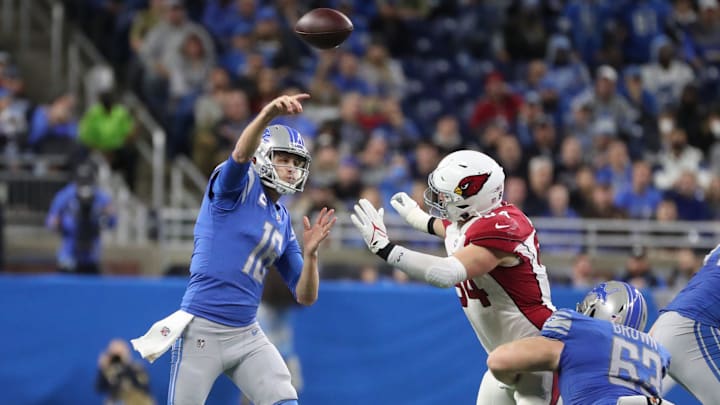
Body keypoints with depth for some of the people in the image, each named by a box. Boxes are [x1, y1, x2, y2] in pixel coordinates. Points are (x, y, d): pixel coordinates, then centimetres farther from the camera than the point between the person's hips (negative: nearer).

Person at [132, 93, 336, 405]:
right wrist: (268, 115, -47)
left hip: (247, 336, 7)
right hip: (202, 330, -7)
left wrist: (309, 253, -6)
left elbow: (305, 297, 14)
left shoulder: (284, 223, 16)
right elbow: (241, 155, -28)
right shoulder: (240, 186, -2)